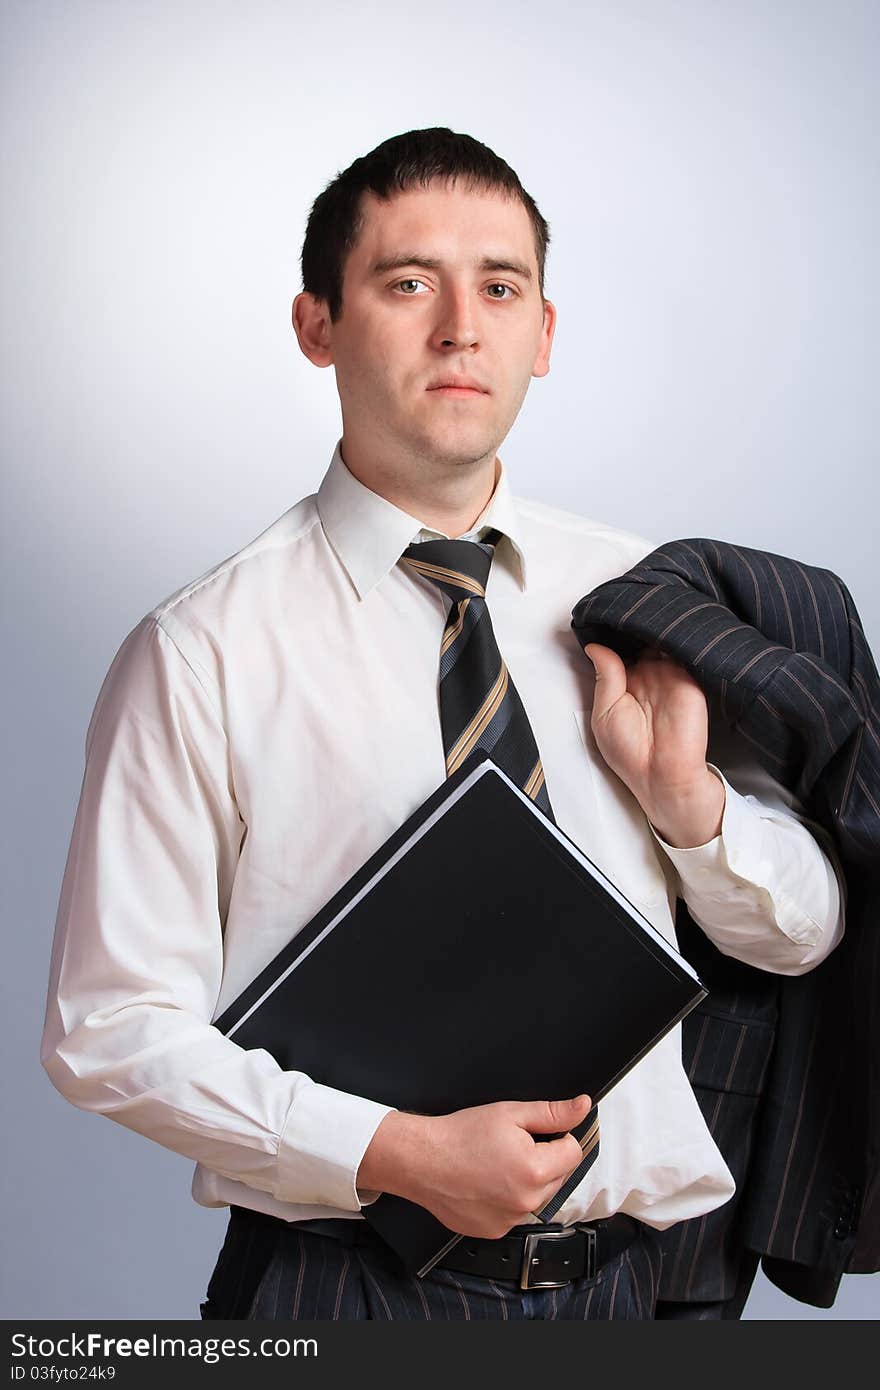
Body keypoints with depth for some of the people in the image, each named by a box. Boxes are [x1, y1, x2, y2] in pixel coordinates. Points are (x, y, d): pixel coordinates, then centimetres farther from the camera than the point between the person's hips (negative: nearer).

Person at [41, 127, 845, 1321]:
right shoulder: (204, 653, -9)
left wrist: (684, 795, -8)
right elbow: (107, 1030, -10)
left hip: (624, 1269, 4)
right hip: (348, 1279, -4)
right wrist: (398, 1154, -19)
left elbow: (805, 935, 11)